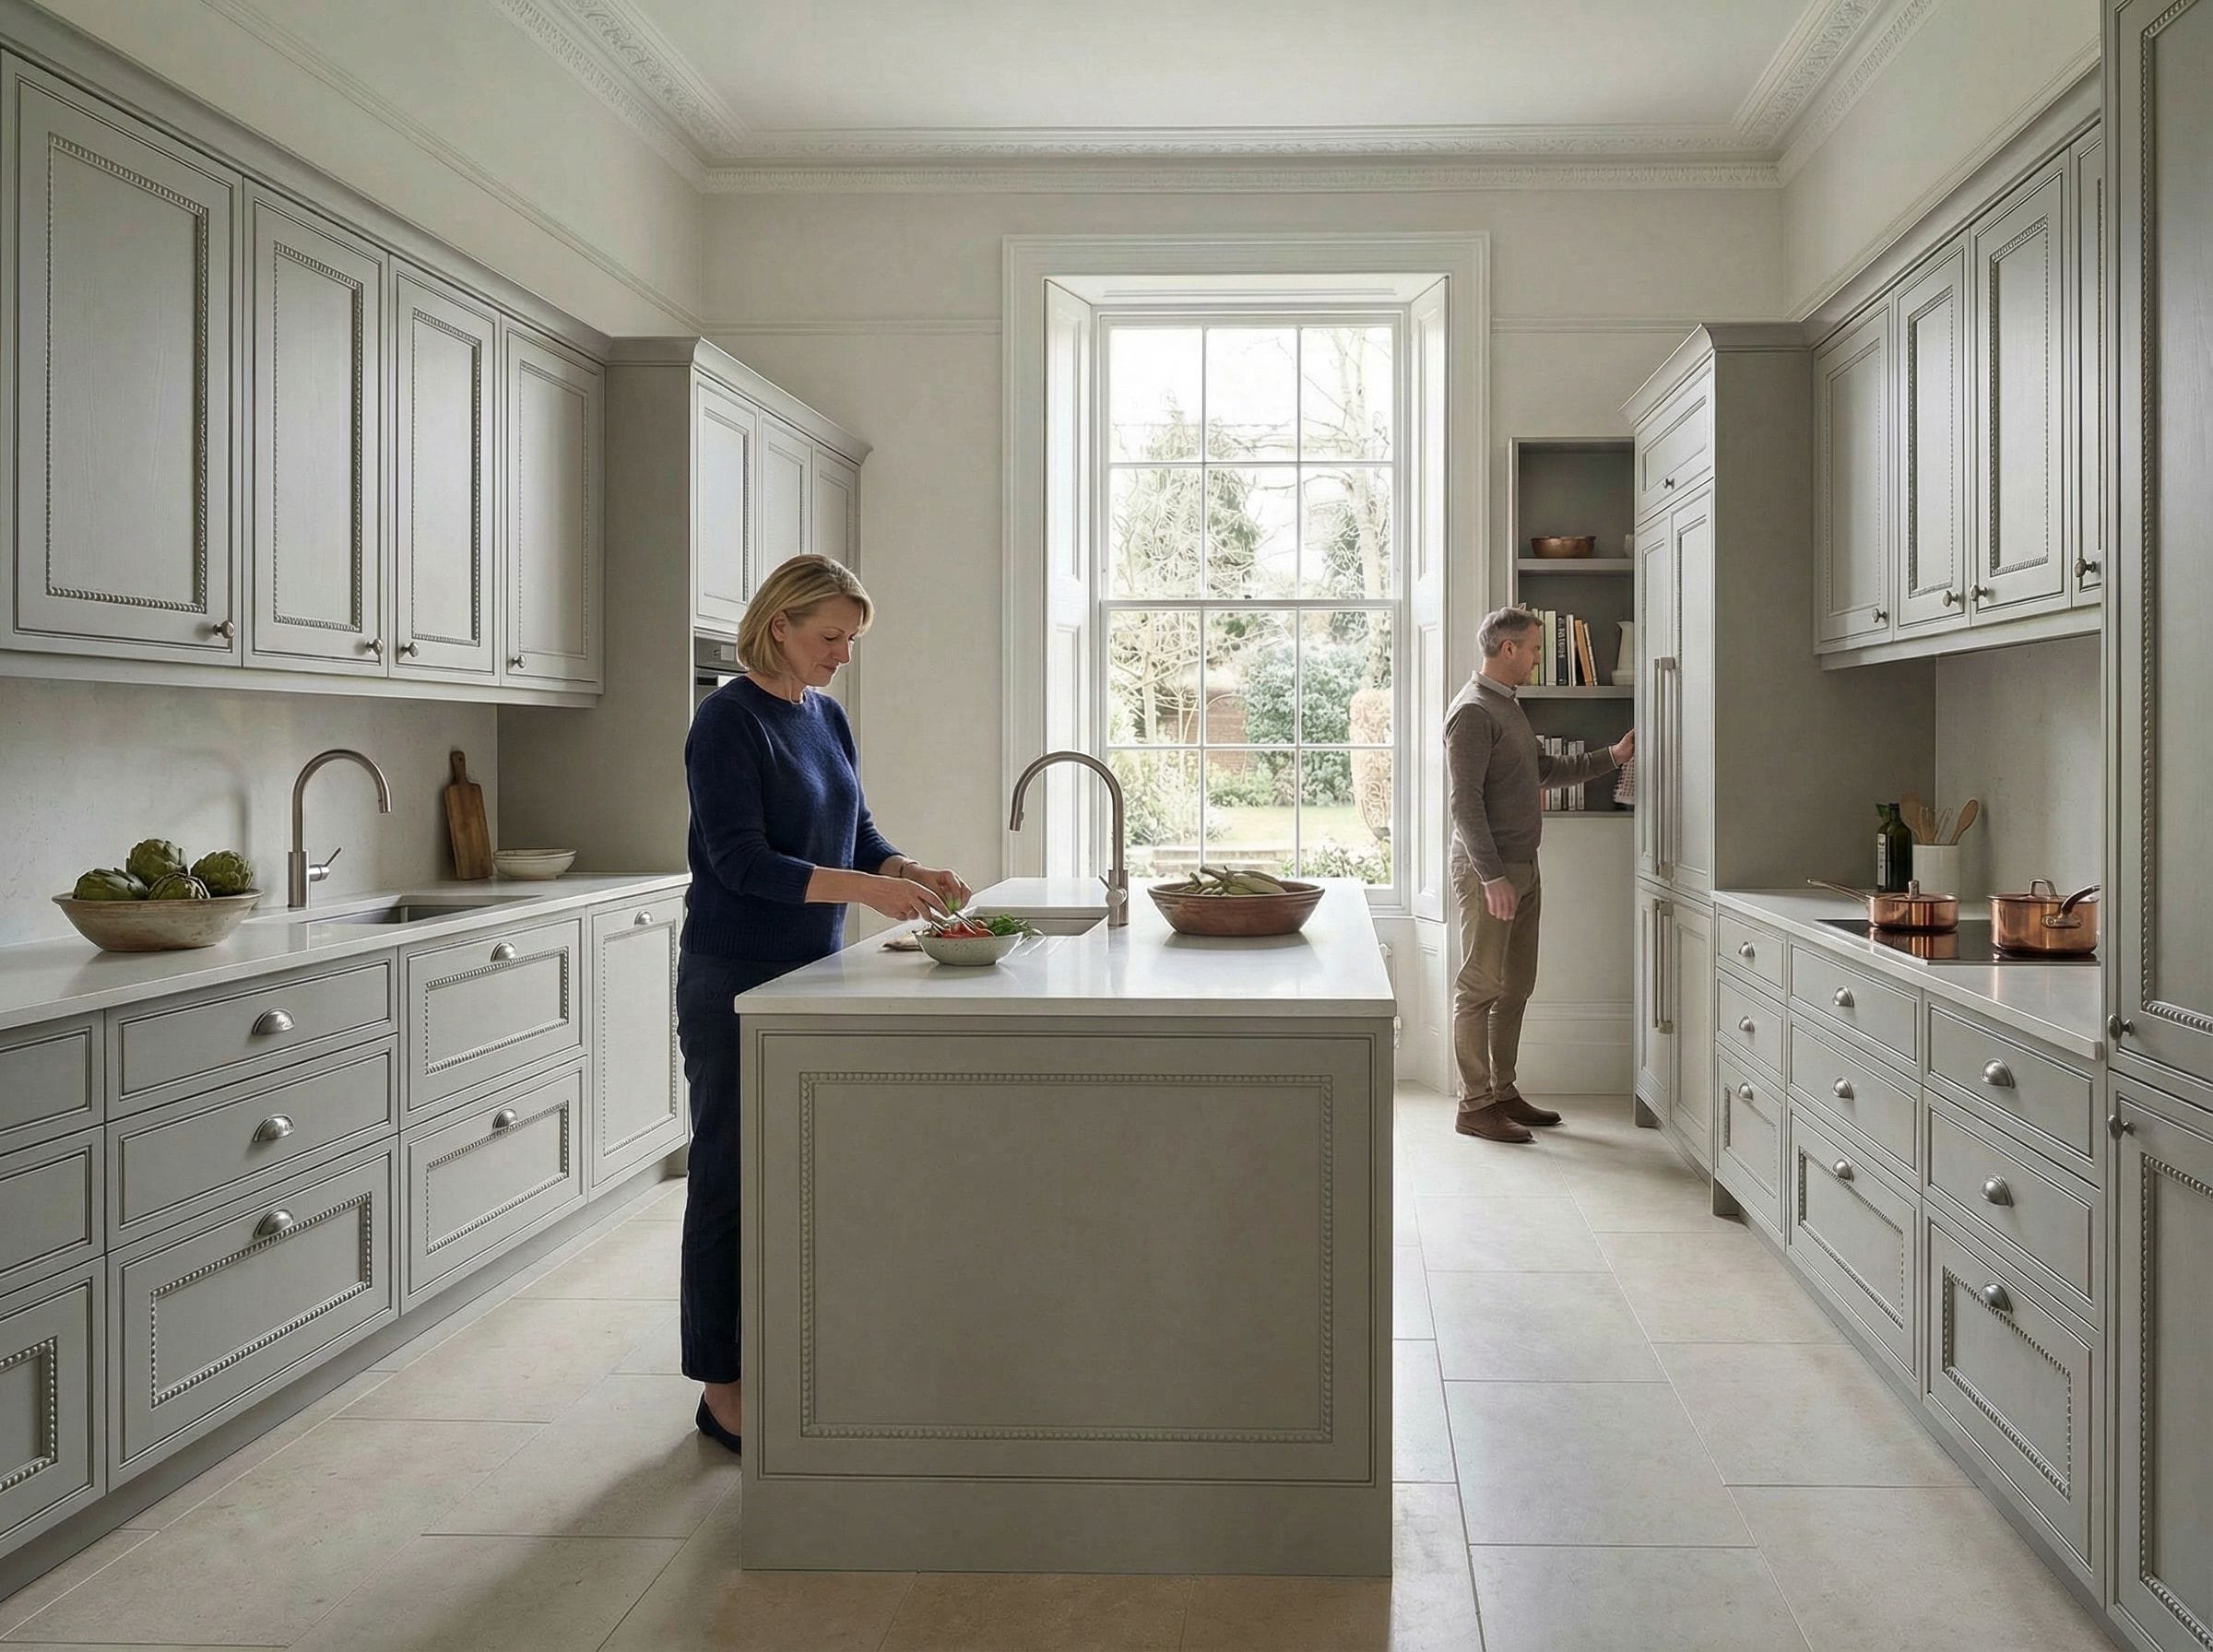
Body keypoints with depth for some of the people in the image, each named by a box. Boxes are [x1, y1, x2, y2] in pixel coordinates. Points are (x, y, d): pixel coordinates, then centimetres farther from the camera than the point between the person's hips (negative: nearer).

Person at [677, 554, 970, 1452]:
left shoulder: (827, 717, 11)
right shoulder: (729, 719, -13)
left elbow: (857, 833, 15)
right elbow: (740, 859, -20)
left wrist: (912, 872, -5)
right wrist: (864, 889, -27)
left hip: (811, 972, 8)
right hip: (734, 980, -8)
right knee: (733, 1175, 0)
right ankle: (723, 1388, 10)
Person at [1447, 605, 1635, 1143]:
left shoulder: (1508, 707, 18)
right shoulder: (1473, 711, -14)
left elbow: (1547, 770, 30)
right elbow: (1465, 802, -19)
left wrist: (1611, 757, 24)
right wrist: (1492, 876, -23)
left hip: (1522, 866, 10)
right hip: (1489, 870, -10)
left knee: (1516, 986, 13)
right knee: (1480, 987, -5)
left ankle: (1502, 1092, 21)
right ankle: (1474, 1105, 1)